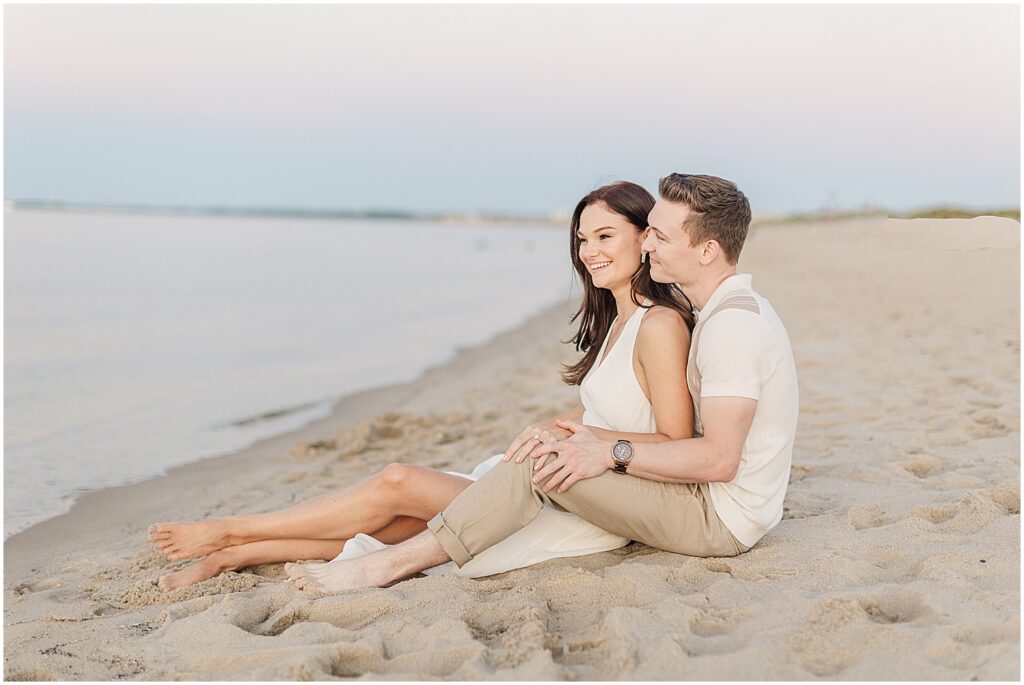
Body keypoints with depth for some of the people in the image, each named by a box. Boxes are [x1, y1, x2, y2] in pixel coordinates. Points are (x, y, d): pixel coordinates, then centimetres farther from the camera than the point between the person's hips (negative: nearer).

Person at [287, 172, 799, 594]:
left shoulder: (731, 325, -21)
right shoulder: (739, 309, 12)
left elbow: (719, 458, -27)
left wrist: (612, 453, -22)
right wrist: (598, 434, 10)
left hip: (720, 518, -10)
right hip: (724, 506, 10)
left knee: (545, 460, -18)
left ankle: (395, 562, -13)